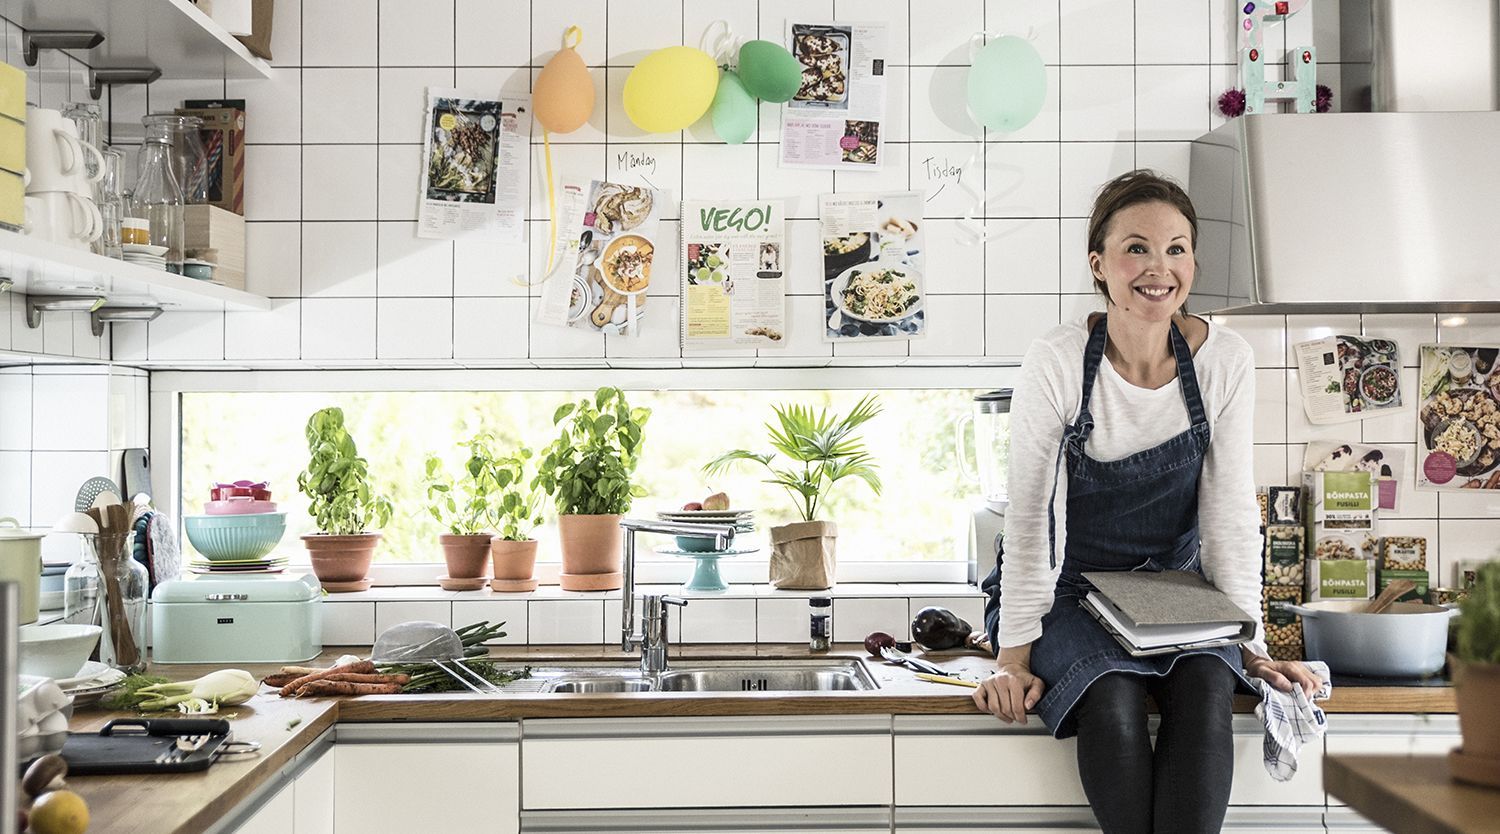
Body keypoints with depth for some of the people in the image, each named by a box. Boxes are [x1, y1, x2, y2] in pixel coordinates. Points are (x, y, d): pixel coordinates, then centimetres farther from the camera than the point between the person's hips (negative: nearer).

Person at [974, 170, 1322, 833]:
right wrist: (1015, 656, -17)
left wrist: (1250, 644, -7)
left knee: (1206, 689, -28)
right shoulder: (1056, 364, -17)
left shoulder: (1225, 362, -8)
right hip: (1069, 594, -2)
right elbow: (1032, 519, -14)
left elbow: (1230, 513, -4)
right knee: (1111, 701, -31)